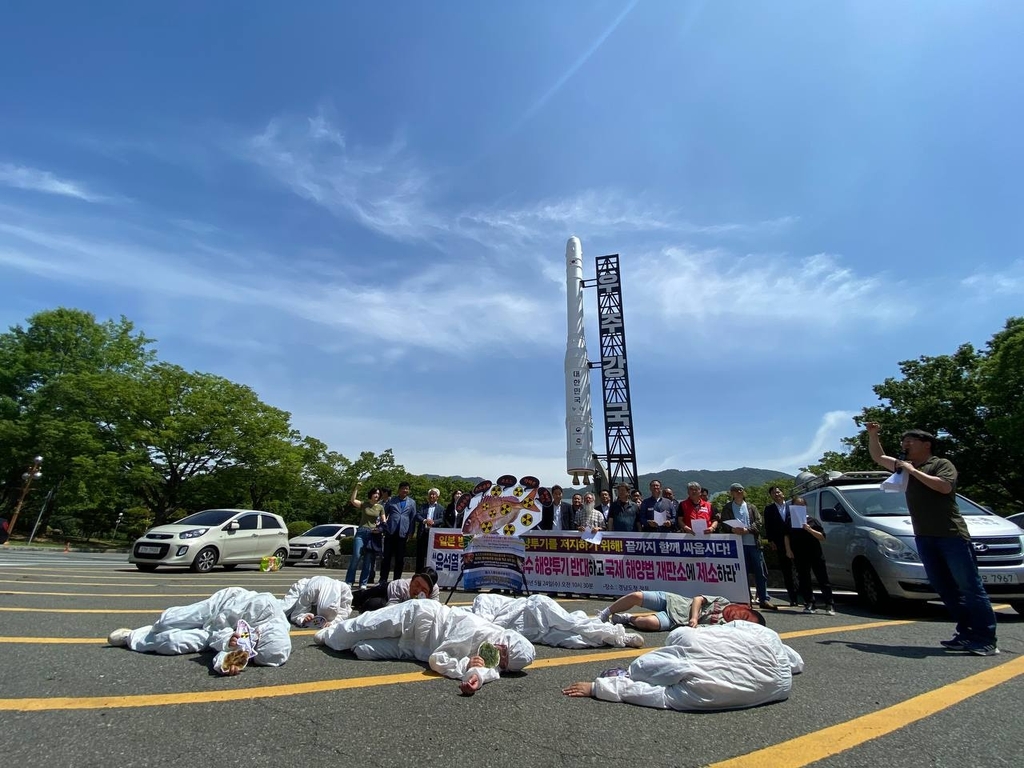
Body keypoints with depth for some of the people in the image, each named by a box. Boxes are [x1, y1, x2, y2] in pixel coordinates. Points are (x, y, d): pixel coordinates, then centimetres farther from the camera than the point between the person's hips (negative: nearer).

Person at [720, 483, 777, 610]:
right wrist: (733, 530, -19)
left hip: (754, 543, 1)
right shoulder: (728, 508, 8)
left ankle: (764, 599, 14)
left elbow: (759, 523, 2)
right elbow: (724, 524, 2)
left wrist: (747, 530, -13)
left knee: (760, 572, 3)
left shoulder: (751, 507, 12)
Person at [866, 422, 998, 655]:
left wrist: (913, 471, -13)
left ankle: (986, 639, 0)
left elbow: (944, 487, -17)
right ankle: (966, 633, 12)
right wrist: (873, 434, 11)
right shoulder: (904, 466, 18)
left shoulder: (942, 464, 0)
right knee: (944, 587, 6)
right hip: (924, 537, 6)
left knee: (970, 586, -4)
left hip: (951, 534, -6)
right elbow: (878, 457, 22)